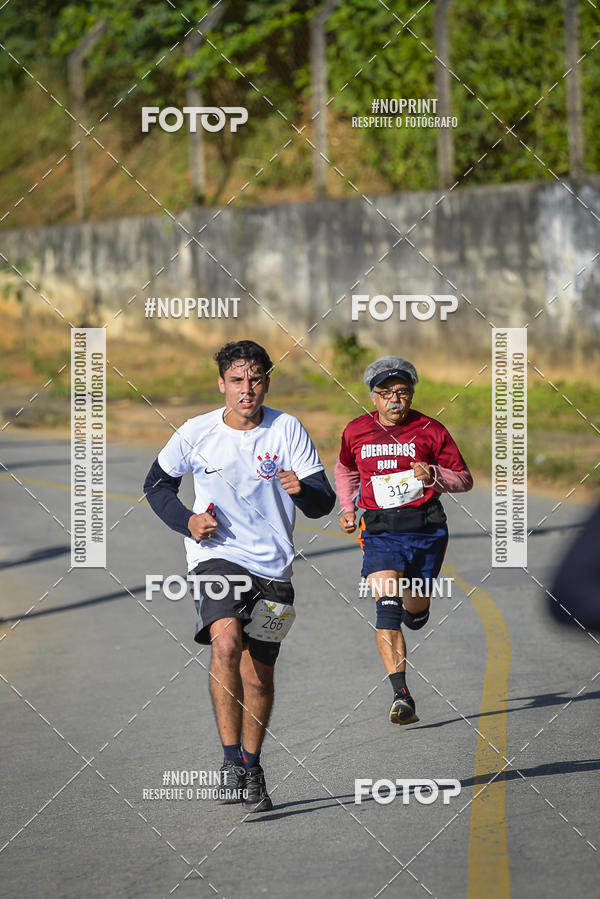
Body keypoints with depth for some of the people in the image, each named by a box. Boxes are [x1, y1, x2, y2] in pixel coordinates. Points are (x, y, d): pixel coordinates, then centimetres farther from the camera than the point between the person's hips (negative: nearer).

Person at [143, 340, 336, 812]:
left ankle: (252, 766, 28)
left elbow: (324, 502, -7)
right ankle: (231, 759, -19)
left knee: (259, 674, 7)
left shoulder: (287, 429, -6)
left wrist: (302, 489, -30)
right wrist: (187, 520, -5)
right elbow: (157, 483, 12)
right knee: (227, 644, -27)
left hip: (272, 565, 2)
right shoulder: (197, 433, -5)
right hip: (216, 556, -1)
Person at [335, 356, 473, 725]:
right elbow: (345, 470, 27)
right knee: (387, 604, -20)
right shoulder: (356, 431, 6)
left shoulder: (431, 430, 0)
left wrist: (434, 477, -14)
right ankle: (402, 696, -25)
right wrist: (348, 508, 12)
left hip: (426, 528, 0)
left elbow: (465, 478, 6)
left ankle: (417, 607, 52)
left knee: (415, 614, 9)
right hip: (379, 531, 0)